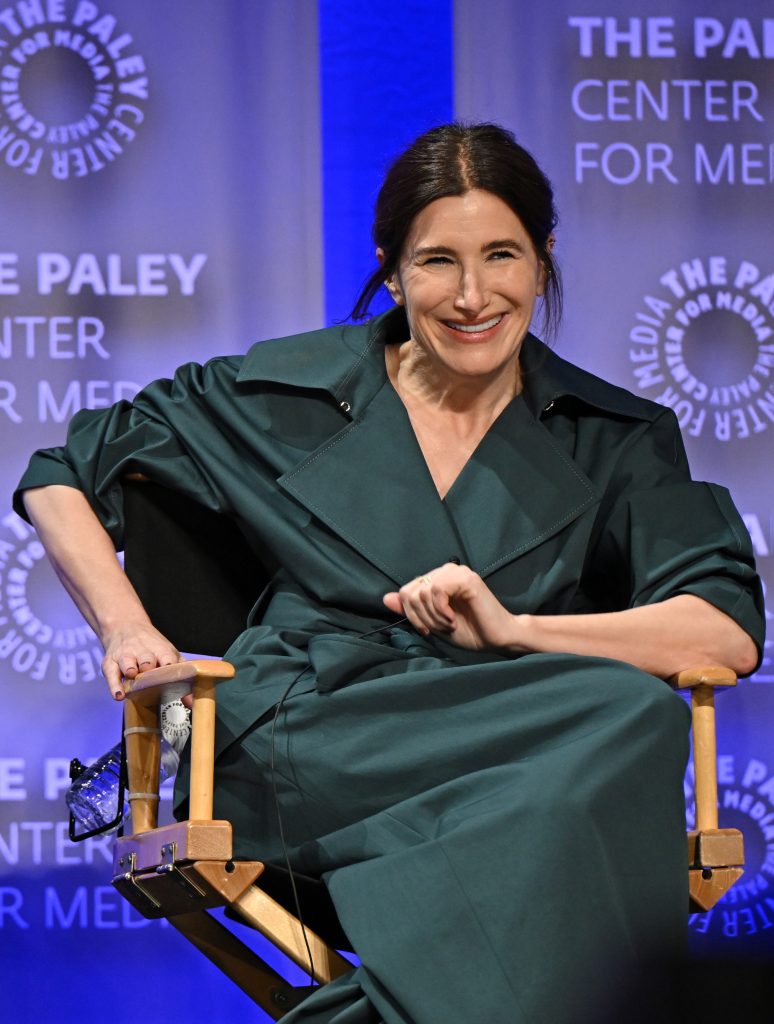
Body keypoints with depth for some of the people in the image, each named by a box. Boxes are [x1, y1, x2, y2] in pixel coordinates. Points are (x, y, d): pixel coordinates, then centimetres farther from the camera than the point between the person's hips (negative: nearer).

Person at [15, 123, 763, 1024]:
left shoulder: (616, 441, 15)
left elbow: (732, 634, 2)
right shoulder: (286, 393, 15)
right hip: (305, 740, -2)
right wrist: (127, 631, 5)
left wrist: (511, 628, -10)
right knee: (625, 717, -31)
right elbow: (62, 476, 22)